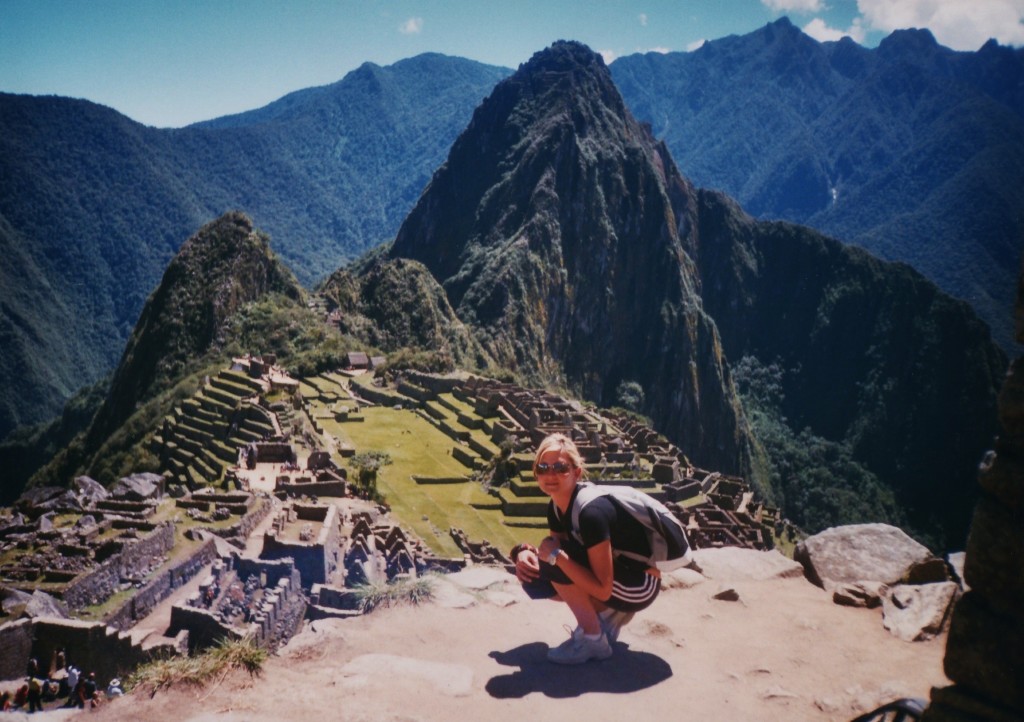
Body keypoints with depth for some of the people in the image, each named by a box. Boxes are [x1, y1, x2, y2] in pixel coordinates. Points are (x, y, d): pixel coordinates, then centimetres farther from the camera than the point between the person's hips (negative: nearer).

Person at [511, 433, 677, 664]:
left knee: (553, 562, -24)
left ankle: (593, 640, -9)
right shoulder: (556, 507, -2)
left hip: (639, 587, -9)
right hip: (615, 570, 9)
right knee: (533, 578, -4)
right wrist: (526, 552, -16)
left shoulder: (591, 511, -29)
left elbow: (603, 589, -30)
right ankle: (609, 613, 9)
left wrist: (555, 554, -30)